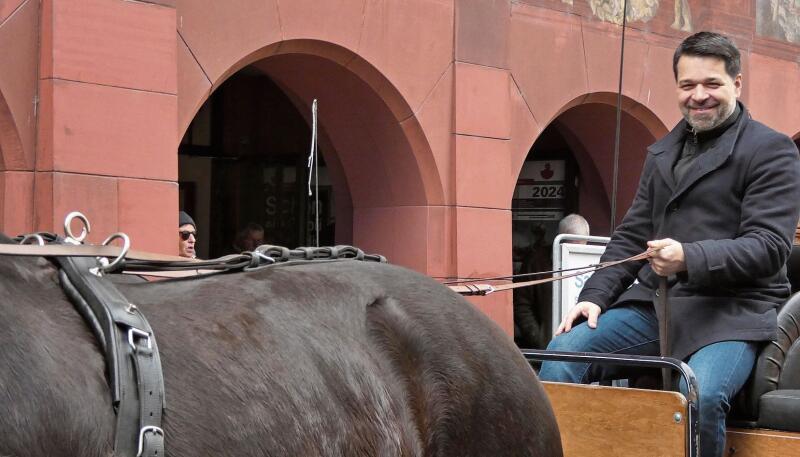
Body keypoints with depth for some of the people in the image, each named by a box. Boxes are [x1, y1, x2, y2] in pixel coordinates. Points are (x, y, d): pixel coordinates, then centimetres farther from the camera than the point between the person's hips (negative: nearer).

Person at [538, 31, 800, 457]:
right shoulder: (662, 151, 18)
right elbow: (631, 234, 19)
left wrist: (689, 259, -27)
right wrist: (595, 295, 3)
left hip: (731, 309, -6)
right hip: (654, 302, 6)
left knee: (700, 395, -33)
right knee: (564, 349, -16)